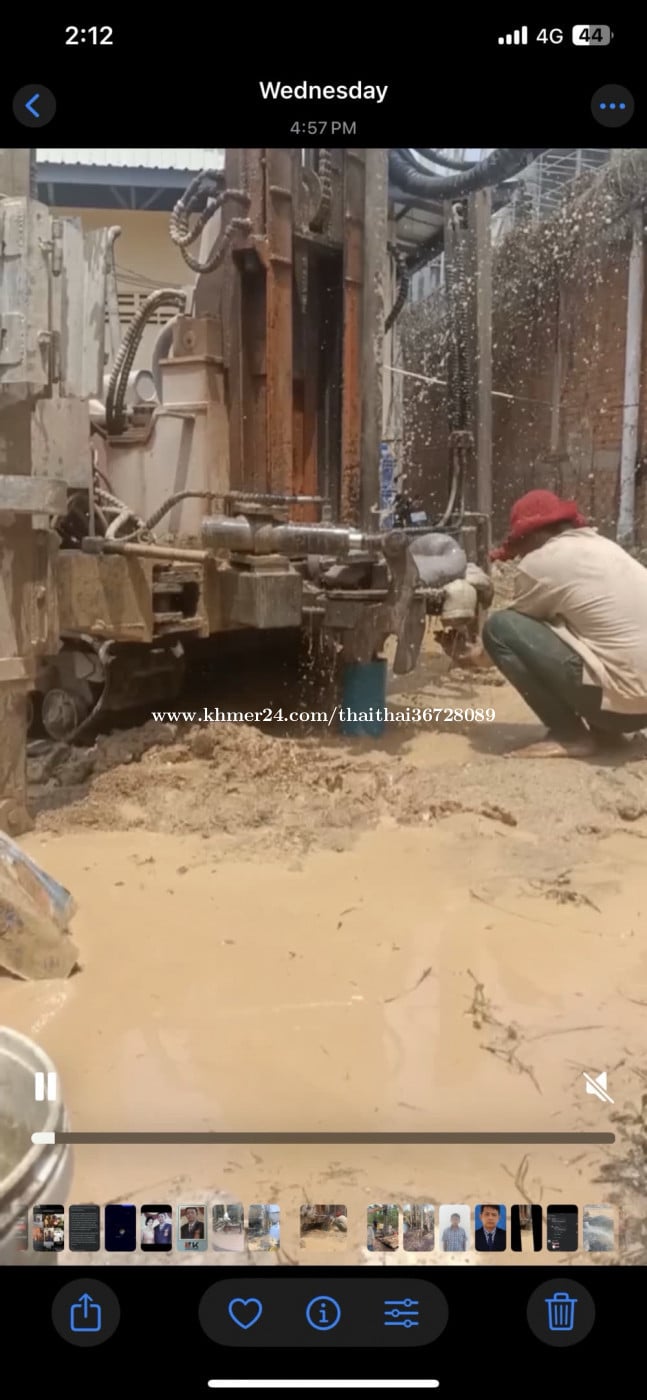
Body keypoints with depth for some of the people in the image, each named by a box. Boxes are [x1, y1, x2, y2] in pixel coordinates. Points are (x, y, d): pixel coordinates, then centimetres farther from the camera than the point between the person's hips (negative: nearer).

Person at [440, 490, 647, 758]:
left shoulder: (543, 560, -6)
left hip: (621, 697, -9)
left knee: (500, 627, -6)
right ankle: (605, 730, 16)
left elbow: (506, 629, 8)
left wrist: (476, 655, 27)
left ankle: (570, 735, -3)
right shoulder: (601, 546, 20)